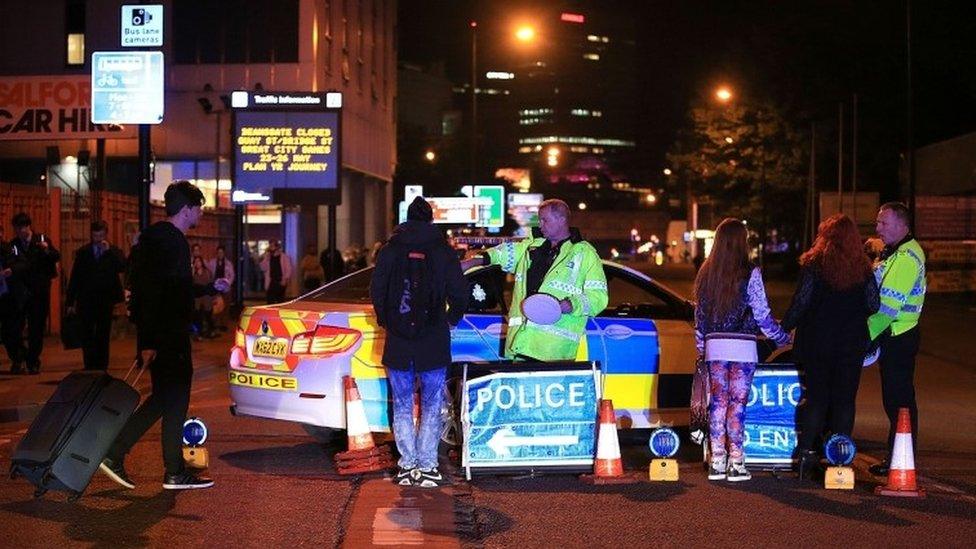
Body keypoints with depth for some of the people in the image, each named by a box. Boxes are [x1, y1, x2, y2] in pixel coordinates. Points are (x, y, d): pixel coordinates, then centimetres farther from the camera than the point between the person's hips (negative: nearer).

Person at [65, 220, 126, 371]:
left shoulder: (114, 251, 4)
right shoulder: (83, 252, 7)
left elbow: (122, 267, -15)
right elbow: (74, 278, 7)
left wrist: (108, 250, -18)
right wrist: (70, 302, 2)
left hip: (106, 300, -1)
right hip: (86, 302, 1)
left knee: (103, 337, 4)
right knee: (87, 336, 0)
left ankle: (101, 368, 10)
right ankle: (89, 368, 6)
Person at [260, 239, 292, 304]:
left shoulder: (284, 257, 1)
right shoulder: (268, 257, 12)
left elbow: (288, 269, -2)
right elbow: (263, 268, 5)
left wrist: (285, 279, -12)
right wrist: (265, 258, -3)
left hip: (280, 283, -3)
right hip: (270, 283, 3)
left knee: (280, 301, -4)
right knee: (270, 302, -3)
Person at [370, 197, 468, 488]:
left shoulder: (389, 250, 3)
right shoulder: (444, 251, -1)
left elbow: (376, 292, 4)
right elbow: (459, 294, -1)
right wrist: (451, 319, 16)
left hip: (398, 342, 1)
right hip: (434, 343, -1)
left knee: (402, 406, 9)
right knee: (431, 406, 6)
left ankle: (407, 465, 7)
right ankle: (426, 467, 2)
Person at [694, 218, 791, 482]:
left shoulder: (706, 274, 6)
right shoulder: (749, 274, -8)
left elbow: (699, 314, 11)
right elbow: (762, 314, -5)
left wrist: (701, 348, 21)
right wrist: (781, 337, 10)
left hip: (714, 346, 4)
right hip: (742, 346, -4)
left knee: (717, 401, 8)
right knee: (737, 403, 0)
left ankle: (716, 461, 10)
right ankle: (735, 463, 1)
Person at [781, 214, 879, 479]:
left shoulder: (814, 264, -7)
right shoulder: (862, 268, 0)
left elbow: (801, 301, -8)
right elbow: (873, 305, 2)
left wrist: (784, 328, 3)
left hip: (817, 340, -1)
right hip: (852, 342, 1)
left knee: (816, 396, 6)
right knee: (844, 398, 7)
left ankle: (806, 449, 0)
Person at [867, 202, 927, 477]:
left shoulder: (906, 257, -17)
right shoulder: (893, 252, 17)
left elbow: (890, 304, -23)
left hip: (899, 338, -10)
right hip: (892, 336, 10)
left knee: (899, 400, -4)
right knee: (893, 399, 14)